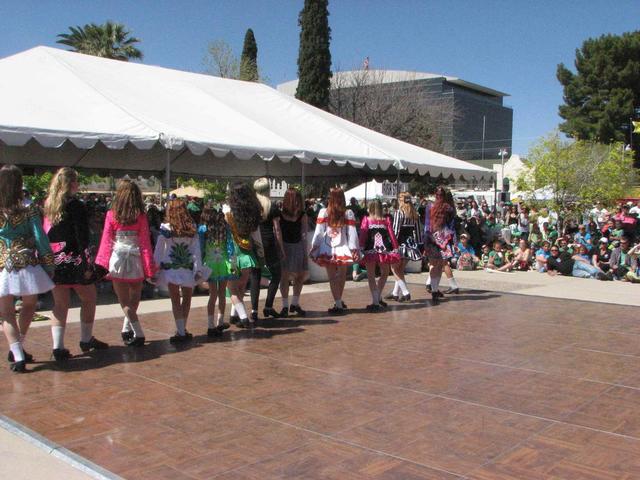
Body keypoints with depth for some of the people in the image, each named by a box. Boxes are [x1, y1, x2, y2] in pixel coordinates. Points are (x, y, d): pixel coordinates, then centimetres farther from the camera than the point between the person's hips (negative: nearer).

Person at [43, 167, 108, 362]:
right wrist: (87, 265, -13)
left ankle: (58, 347, 3)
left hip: (54, 262, 6)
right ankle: (86, 340, 23)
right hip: (73, 261, -6)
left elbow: (44, 234, 8)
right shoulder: (76, 206, -11)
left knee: (60, 304, 9)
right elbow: (82, 238, -15)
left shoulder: (47, 205, 7)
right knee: (89, 299, 13)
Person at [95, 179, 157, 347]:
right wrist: (150, 268, 3)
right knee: (134, 299, 20)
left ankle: (138, 334, -2)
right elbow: (145, 243, -1)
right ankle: (127, 330, 25)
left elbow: (106, 241, -2)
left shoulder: (111, 215, -4)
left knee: (125, 301, 6)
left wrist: (101, 265, 5)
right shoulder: (141, 216, -3)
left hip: (118, 261, -1)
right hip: (136, 262, 1)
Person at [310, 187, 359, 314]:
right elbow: (352, 233, -1)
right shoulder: (348, 213, -2)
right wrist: (354, 249, 4)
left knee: (332, 277, 2)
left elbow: (318, 232, -2)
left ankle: (338, 304, -1)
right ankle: (339, 302, 27)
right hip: (343, 250, 2)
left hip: (328, 250, -1)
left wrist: (314, 246, 7)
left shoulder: (323, 212, -5)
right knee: (341, 275, 16)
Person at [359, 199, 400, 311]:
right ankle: (377, 299, 22)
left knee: (371, 276, 3)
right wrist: (396, 249, 7)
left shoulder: (366, 220, 3)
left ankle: (376, 301, -4)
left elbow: (362, 235, -7)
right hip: (384, 251, 2)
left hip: (370, 251, -1)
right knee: (384, 273, 20)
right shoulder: (386, 220, 7)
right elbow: (392, 235, 3)